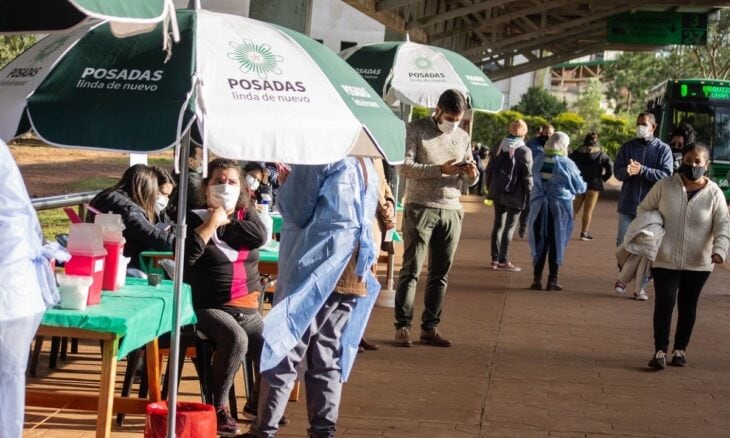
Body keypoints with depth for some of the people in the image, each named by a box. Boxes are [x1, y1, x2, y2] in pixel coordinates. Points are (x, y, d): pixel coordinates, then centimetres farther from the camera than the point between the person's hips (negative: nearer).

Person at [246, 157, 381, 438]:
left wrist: (285, 182, 10)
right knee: (328, 358, 10)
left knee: (284, 350, -2)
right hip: (353, 274, 7)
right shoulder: (368, 165, 15)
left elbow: (296, 211, -6)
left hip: (317, 267, -7)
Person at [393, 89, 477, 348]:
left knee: (440, 273, 6)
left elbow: (469, 181, 16)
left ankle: (430, 327, 11)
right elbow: (405, 167, -12)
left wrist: (471, 174, -9)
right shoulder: (416, 130, -1)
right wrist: (440, 169, -23)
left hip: (452, 211, 5)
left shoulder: (463, 137, 13)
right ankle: (402, 327, -1)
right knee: (411, 270, -4)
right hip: (420, 208, -5)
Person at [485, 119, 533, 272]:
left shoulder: (499, 148, 6)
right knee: (509, 227, 0)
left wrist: (490, 188, 19)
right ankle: (503, 260, 0)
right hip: (515, 195, -5)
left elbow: (489, 170, 9)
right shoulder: (524, 151, -11)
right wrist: (529, 194, -2)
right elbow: (527, 176, -12)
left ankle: (495, 259, 15)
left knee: (498, 224, 13)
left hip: (497, 192, 5)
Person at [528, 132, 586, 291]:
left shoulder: (539, 161, 0)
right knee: (556, 243, 5)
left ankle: (537, 279, 11)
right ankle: (552, 280, 7)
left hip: (539, 205, 3)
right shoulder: (567, 164, -11)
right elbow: (579, 187, -2)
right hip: (560, 206, -3)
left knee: (539, 242, 10)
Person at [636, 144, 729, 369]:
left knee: (687, 307, 11)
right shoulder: (665, 186, -2)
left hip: (698, 263, 1)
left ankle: (680, 349, 23)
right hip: (665, 260, -1)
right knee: (664, 304, -7)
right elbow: (645, 209, 8)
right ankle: (660, 351, -2)